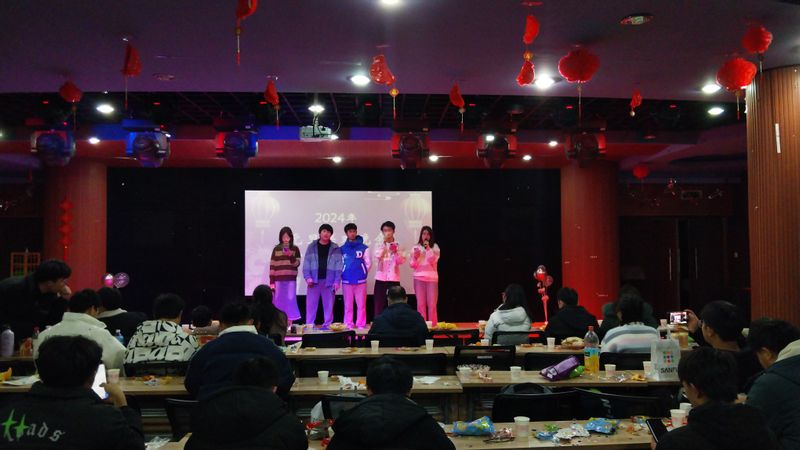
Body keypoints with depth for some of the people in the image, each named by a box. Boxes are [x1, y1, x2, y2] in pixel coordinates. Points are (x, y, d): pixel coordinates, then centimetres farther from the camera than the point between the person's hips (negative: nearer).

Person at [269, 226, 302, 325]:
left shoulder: (295, 249, 5)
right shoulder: (276, 249, 7)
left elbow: (297, 263, -1)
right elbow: (272, 266, 4)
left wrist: (290, 255, -18)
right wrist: (271, 281, -1)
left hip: (291, 279, -1)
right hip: (278, 279, 1)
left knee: (290, 300, -3)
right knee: (279, 301, 2)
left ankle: (290, 322, 3)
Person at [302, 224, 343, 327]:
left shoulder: (335, 248, 5)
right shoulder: (311, 247, 7)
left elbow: (338, 266, 0)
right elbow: (306, 263, 3)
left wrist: (337, 281, -8)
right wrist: (307, 277, -10)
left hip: (329, 281, 0)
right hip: (314, 280, 0)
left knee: (328, 305, 4)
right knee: (311, 305, 1)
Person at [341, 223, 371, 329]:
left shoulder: (364, 248, 2)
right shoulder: (342, 249, 4)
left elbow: (368, 263, 4)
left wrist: (363, 273, 3)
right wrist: (343, 273, 2)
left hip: (360, 280, -1)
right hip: (346, 281, 1)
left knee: (361, 304, 0)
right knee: (348, 305, 5)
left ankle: (361, 325, 7)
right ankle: (348, 325, 12)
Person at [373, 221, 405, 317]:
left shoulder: (398, 246, 7)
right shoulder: (379, 245, 8)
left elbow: (401, 261, -2)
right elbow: (378, 256, -12)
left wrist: (395, 252, -18)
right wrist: (384, 243, -11)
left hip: (394, 278, 0)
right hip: (381, 278, 0)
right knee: (379, 302, -1)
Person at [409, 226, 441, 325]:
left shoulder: (435, 247, 5)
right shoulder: (416, 247, 8)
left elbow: (433, 261, -7)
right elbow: (412, 265, 6)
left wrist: (428, 249, -13)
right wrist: (415, 257, -13)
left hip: (432, 277, -1)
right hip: (419, 277, 1)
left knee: (432, 304, -2)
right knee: (420, 303, -1)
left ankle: (433, 325, 4)